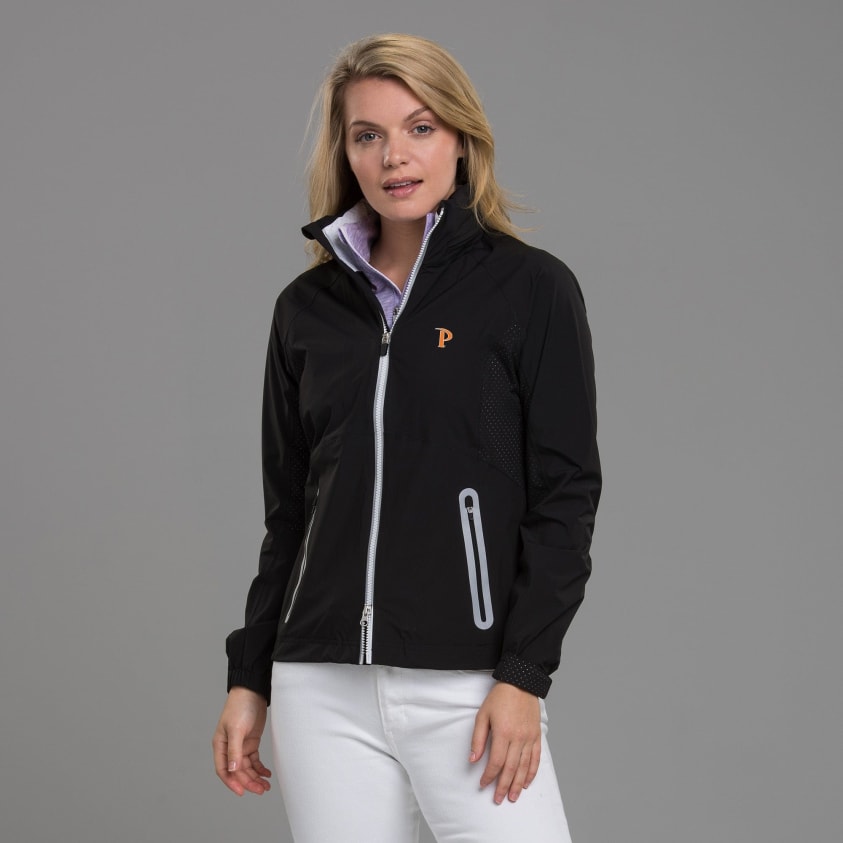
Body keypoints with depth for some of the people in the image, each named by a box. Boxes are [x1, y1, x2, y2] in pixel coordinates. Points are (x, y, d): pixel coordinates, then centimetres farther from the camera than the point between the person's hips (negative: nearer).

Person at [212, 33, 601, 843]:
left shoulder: (530, 288, -1)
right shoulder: (308, 308, 11)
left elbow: (565, 495, -4)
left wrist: (523, 677, -11)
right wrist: (250, 678, 13)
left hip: (466, 685, -4)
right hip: (323, 689, 4)